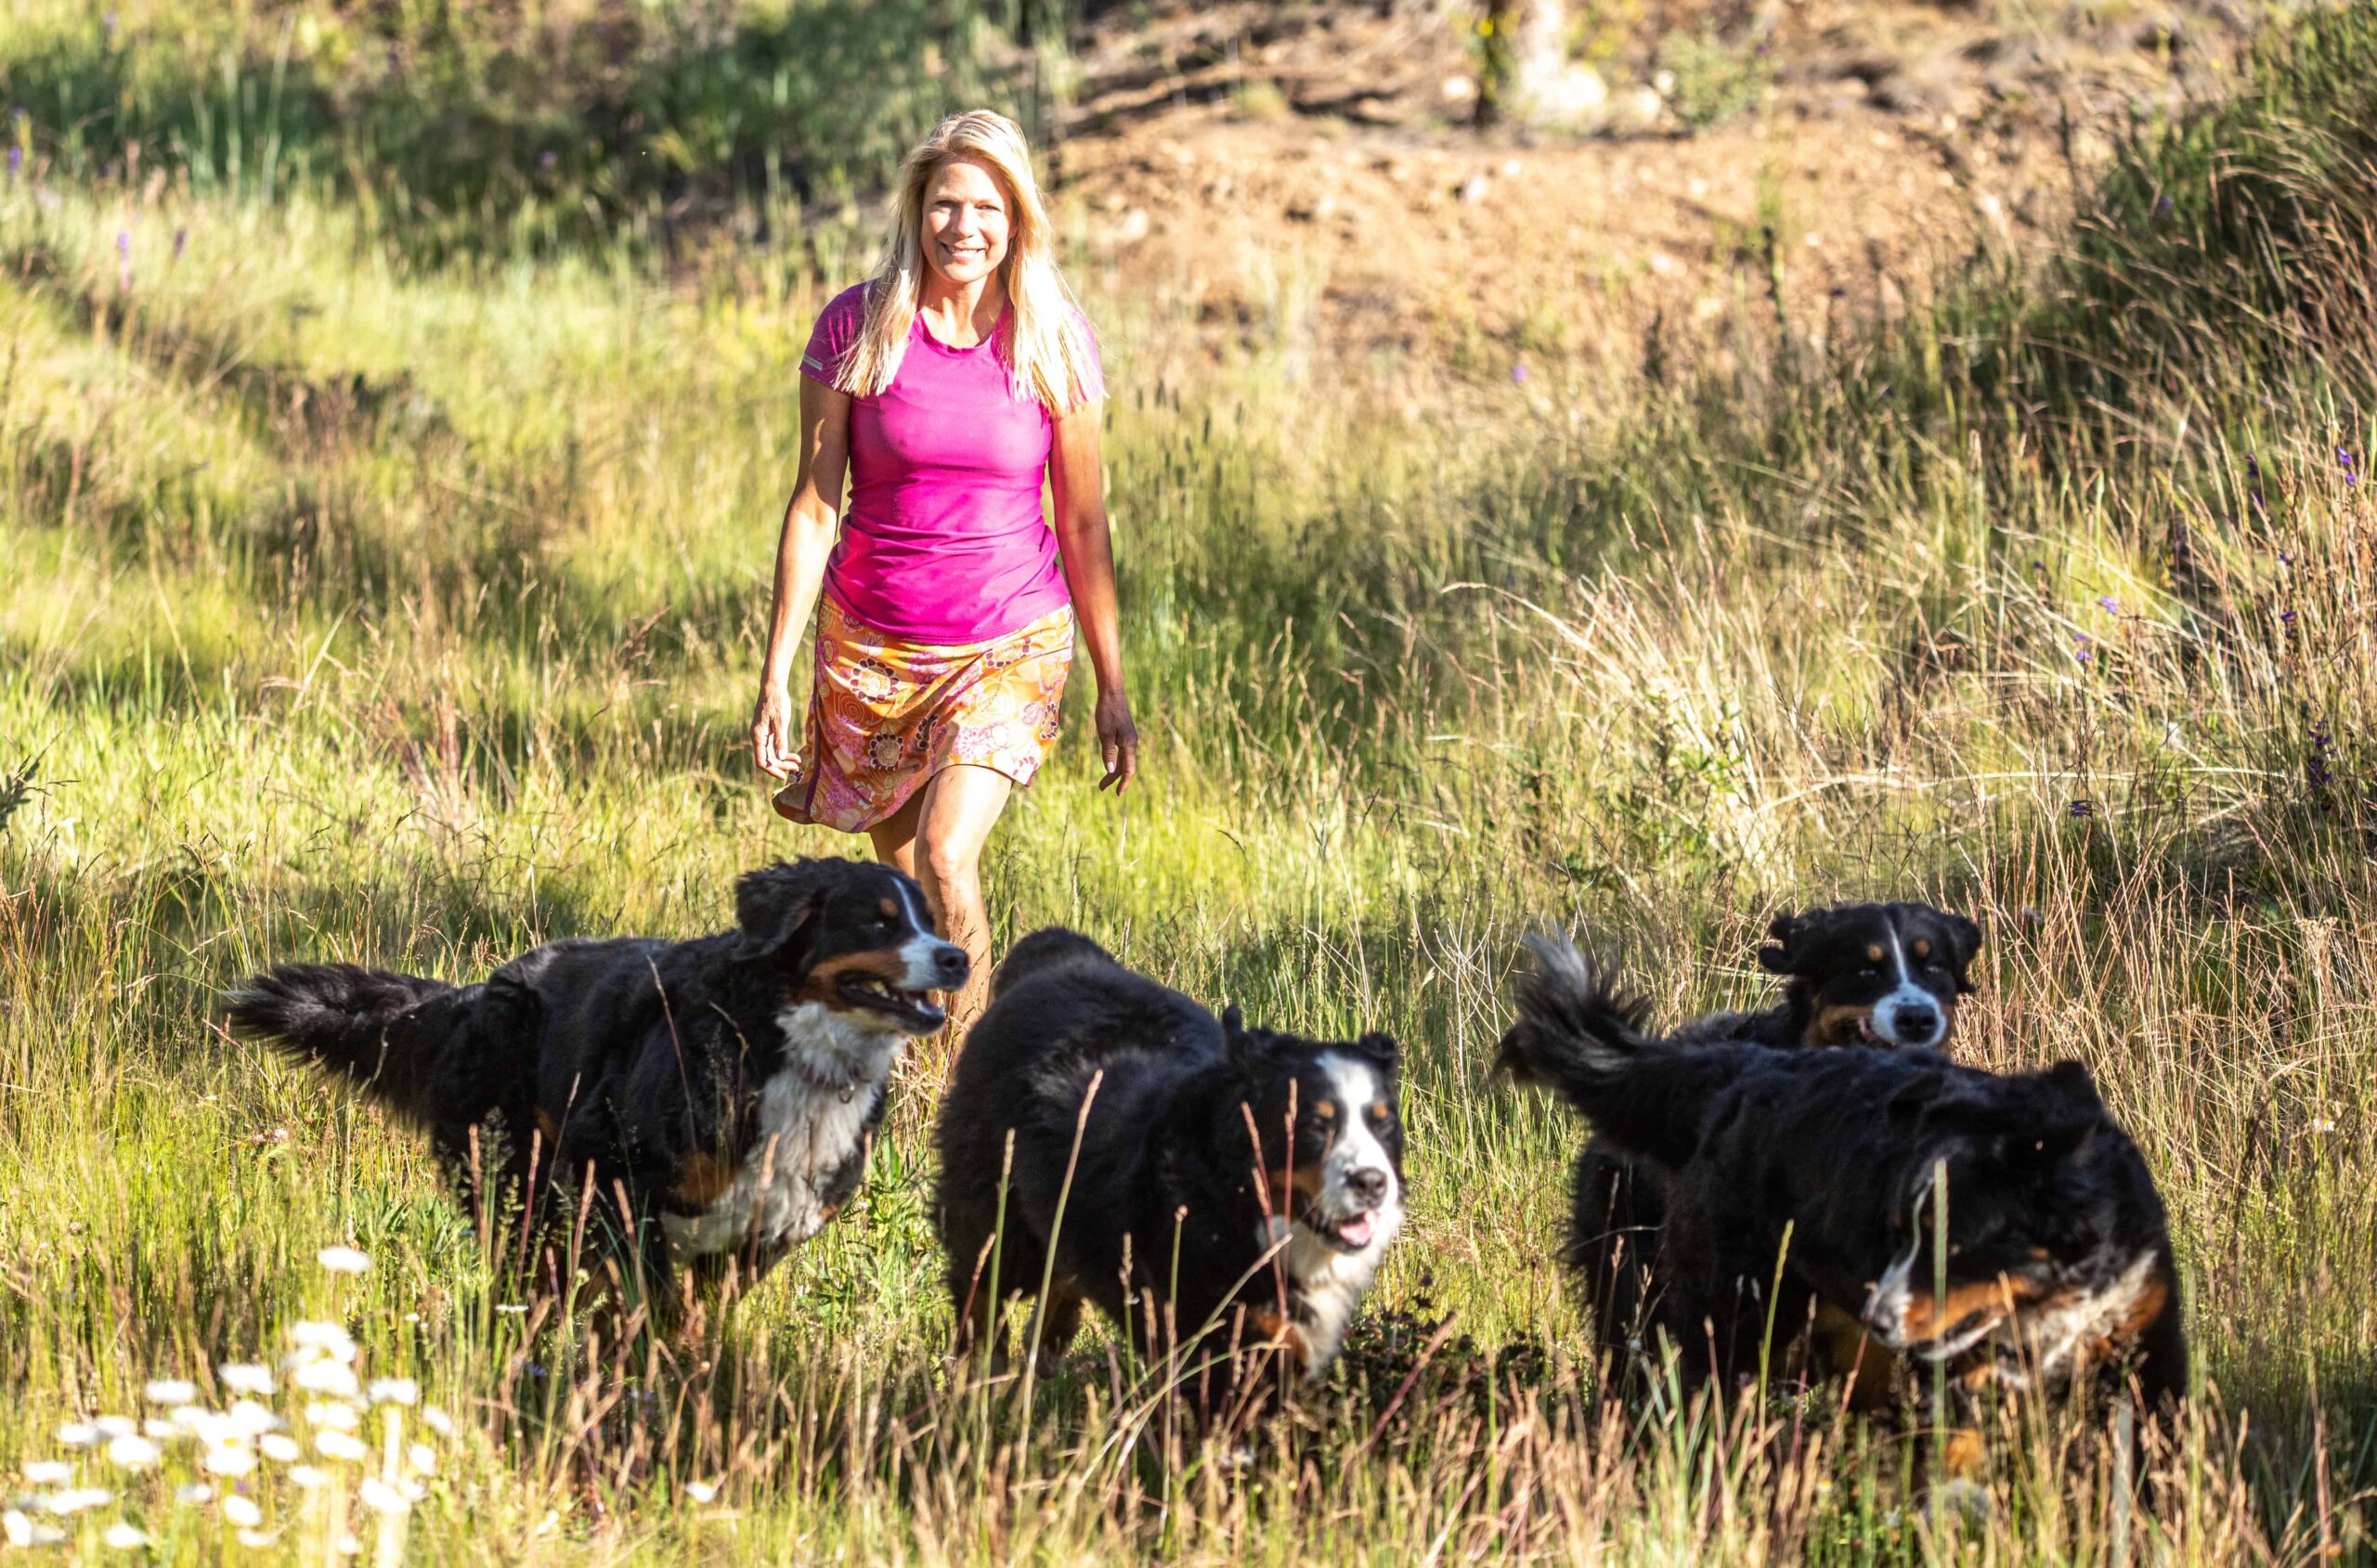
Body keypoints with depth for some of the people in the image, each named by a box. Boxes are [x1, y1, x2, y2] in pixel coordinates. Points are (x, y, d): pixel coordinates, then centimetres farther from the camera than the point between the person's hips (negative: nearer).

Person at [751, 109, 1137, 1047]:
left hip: (1011, 647, -1)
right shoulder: (854, 328, -5)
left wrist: (1112, 689, 5)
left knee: (946, 860, -21)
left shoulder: (1054, 345, -3)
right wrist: (775, 675, -4)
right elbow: (813, 506, -2)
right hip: (871, 647, 1)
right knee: (898, 885, 9)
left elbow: (1082, 524, 4)